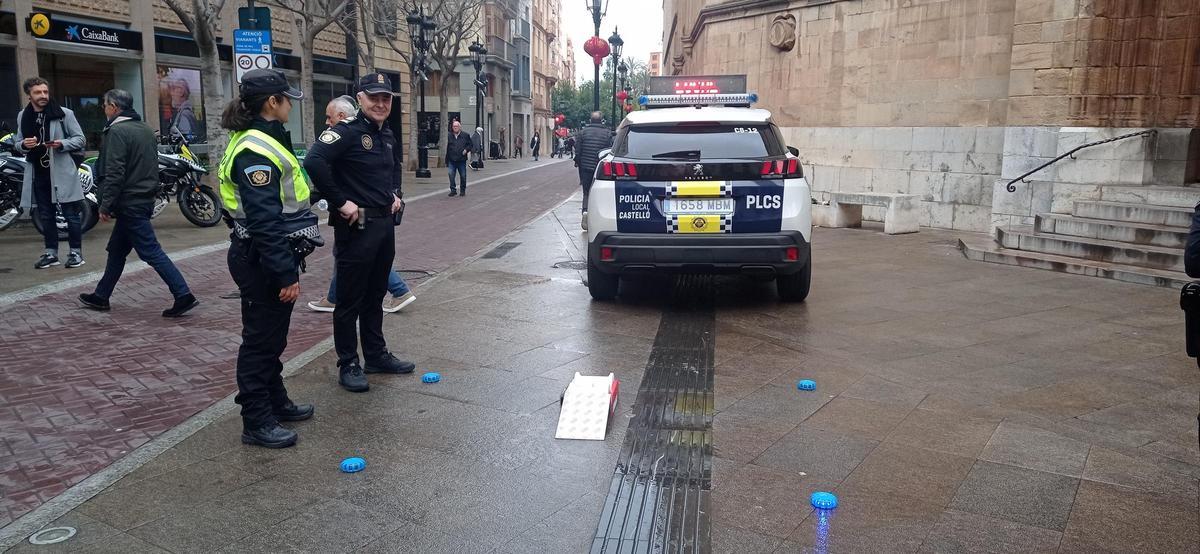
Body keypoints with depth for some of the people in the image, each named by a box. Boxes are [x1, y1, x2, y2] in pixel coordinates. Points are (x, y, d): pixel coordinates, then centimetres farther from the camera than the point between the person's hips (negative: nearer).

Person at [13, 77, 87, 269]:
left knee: (71, 215, 0)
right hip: (38, 174, 4)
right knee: (46, 216, 12)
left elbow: (80, 139, 0)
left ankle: (76, 252, 10)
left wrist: (62, 144, -18)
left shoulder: (64, 114, -3)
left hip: (62, 172, -4)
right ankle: (51, 253, 21)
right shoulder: (22, 116, 9)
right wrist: (23, 145, -8)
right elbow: (16, 145, 15)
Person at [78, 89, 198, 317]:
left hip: (129, 203, -9)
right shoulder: (146, 129, 13)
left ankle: (183, 295, -12)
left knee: (151, 251, -9)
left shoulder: (117, 131, -15)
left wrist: (105, 205, -15)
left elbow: (114, 173, -20)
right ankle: (101, 296, 29)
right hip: (145, 199, 9)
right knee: (116, 250, 18)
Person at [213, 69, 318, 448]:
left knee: (273, 336, 20)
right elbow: (265, 222, -25)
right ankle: (257, 423, 12)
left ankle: (276, 401, 35)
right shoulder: (254, 151, -21)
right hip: (262, 262, -10)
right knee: (261, 340, 0)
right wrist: (285, 274, -24)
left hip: (271, 257, 10)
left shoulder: (265, 140, 12)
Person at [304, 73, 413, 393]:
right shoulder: (347, 131, -14)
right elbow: (314, 162, -29)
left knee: (375, 295, 18)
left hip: (385, 223, 8)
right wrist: (340, 202, -25)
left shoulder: (387, 135, 12)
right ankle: (348, 365, 13)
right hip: (356, 226, -8)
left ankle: (377, 355, 30)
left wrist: (395, 193, 17)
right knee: (350, 299, 2)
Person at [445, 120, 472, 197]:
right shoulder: (449, 136, 8)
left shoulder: (465, 136, 4)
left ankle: (463, 190, 20)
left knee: (463, 176, 5)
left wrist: (466, 150, -11)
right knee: (451, 175, -9)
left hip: (462, 160, -1)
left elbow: (470, 144, 10)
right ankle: (453, 190, 0)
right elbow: (447, 148, 10)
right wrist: (446, 160, 8)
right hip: (452, 160, 1)